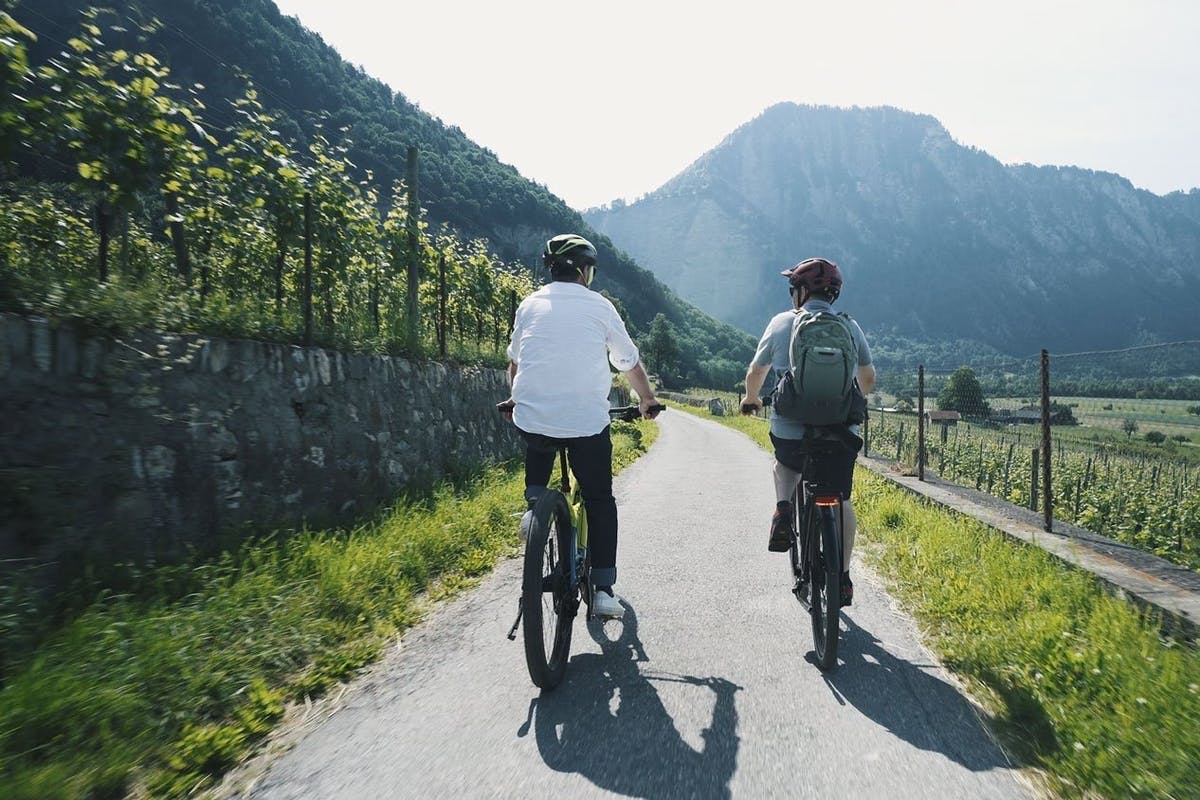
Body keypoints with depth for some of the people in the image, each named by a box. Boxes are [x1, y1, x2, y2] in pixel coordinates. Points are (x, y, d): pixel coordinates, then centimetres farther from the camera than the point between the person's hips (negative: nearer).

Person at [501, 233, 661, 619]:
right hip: (588, 421, -2)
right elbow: (630, 362, 13)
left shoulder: (530, 304, 11)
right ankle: (603, 589, 12)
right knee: (600, 500, 14)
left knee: (538, 445, 37)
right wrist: (648, 400, 30)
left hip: (531, 418, 2)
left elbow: (514, 362, 21)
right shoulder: (599, 306, 6)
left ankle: (535, 502, 16)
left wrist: (516, 398, 39)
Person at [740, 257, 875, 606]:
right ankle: (843, 578, 20)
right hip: (840, 433, 1)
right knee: (842, 502, 17)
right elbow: (868, 378, 17)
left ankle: (783, 511, 7)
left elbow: (755, 372, 10)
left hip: (790, 430, -1)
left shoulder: (781, 323, 2)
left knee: (786, 464, 32)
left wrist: (751, 398, 31)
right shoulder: (850, 327, 6)